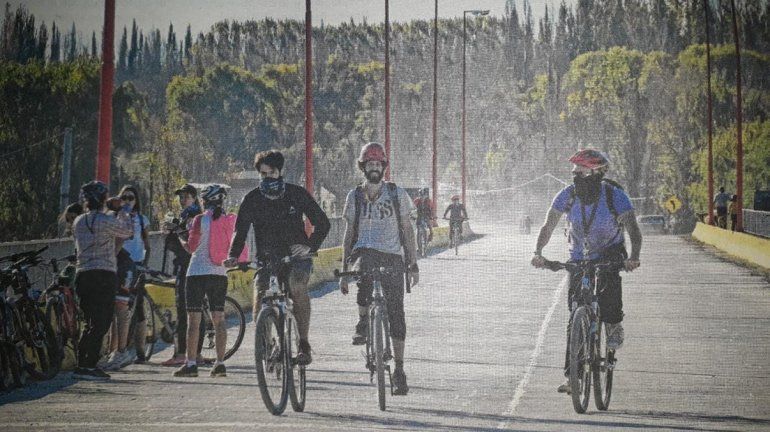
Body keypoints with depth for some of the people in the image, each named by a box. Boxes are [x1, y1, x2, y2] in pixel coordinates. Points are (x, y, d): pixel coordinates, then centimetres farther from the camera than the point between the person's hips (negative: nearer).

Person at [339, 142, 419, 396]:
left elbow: (407, 230, 10)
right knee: (365, 270, -38)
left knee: (396, 313, -6)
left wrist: (413, 265, 3)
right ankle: (363, 322, -19)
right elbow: (349, 234, 13)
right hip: (365, 252, 0)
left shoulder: (397, 194, 7)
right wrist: (343, 271, 9)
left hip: (392, 257, 0)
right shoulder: (354, 197, 9)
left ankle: (399, 369, 2)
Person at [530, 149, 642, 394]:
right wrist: (538, 252, -32)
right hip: (579, 257, 2)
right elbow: (548, 227, -15)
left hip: (610, 253, -2)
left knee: (608, 282, -36)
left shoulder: (615, 196, -23)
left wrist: (634, 257, -45)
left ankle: (614, 325, -7)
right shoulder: (567, 195, -17)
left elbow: (633, 230, -27)